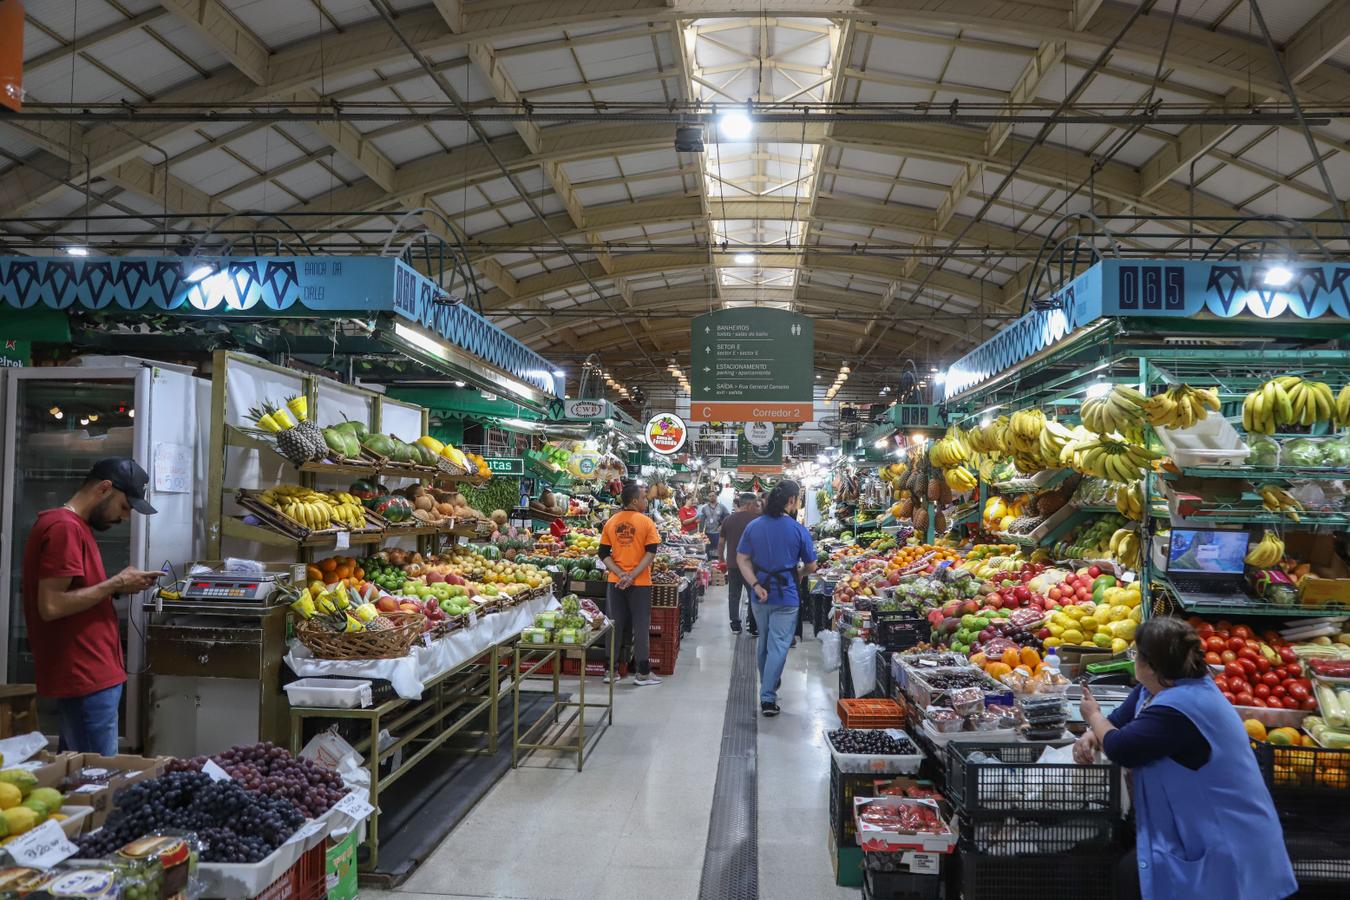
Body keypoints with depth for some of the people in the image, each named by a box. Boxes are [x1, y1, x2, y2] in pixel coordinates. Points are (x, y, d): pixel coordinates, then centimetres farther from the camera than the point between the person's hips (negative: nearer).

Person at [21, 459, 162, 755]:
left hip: (86, 674, 10)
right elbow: (51, 606, -22)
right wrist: (115, 584, -15)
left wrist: (116, 586, 6)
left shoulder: (74, 526, 16)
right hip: (86, 677, -10)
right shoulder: (64, 528, -16)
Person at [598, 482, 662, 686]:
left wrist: (621, 574, -7)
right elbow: (651, 553, -15)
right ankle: (643, 673, 8)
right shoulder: (646, 522, -8)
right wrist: (632, 576, -15)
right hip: (640, 583, -4)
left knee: (616, 625, 12)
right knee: (641, 626, 4)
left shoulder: (611, 522, 3)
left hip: (615, 582, 4)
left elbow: (603, 554, 0)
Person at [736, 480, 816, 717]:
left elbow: (742, 559, -2)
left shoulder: (753, 526, 1)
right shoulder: (799, 530, -9)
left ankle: (767, 687, 35)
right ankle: (768, 698, -3)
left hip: (760, 596, 4)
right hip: (786, 597, -4)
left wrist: (756, 586, -6)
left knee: (763, 643, 19)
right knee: (778, 646, -1)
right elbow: (811, 567, -1)